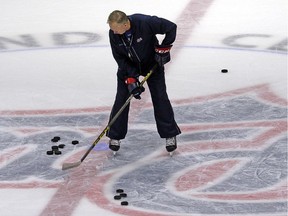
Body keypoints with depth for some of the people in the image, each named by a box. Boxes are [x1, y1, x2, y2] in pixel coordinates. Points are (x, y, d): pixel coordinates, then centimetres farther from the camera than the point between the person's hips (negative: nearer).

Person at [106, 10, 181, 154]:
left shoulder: (145, 23, -36)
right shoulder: (113, 34, -24)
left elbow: (171, 27, -25)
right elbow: (120, 58, -15)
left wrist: (163, 49, -22)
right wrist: (130, 78, -22)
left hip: (152, 63, -2)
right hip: (128, 66, 2)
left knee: (160, 97, -3)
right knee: (121, 98, -2)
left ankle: (170, 135, 11)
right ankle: (115, 136, 12)